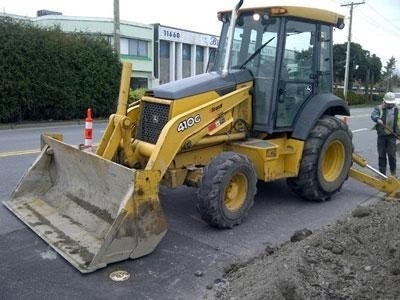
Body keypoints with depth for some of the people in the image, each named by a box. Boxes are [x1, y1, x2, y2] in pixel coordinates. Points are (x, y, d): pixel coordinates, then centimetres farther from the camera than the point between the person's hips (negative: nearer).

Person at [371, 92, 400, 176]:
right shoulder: (379, 108, 1)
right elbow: (373, 115, -15)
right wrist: (378, 119, -35)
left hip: (392, 135, 0)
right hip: (381, 135, 0)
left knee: (391, 154, 1)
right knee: (381, 155, 6)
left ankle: (393, 172, 19)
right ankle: (382, 173, 16)